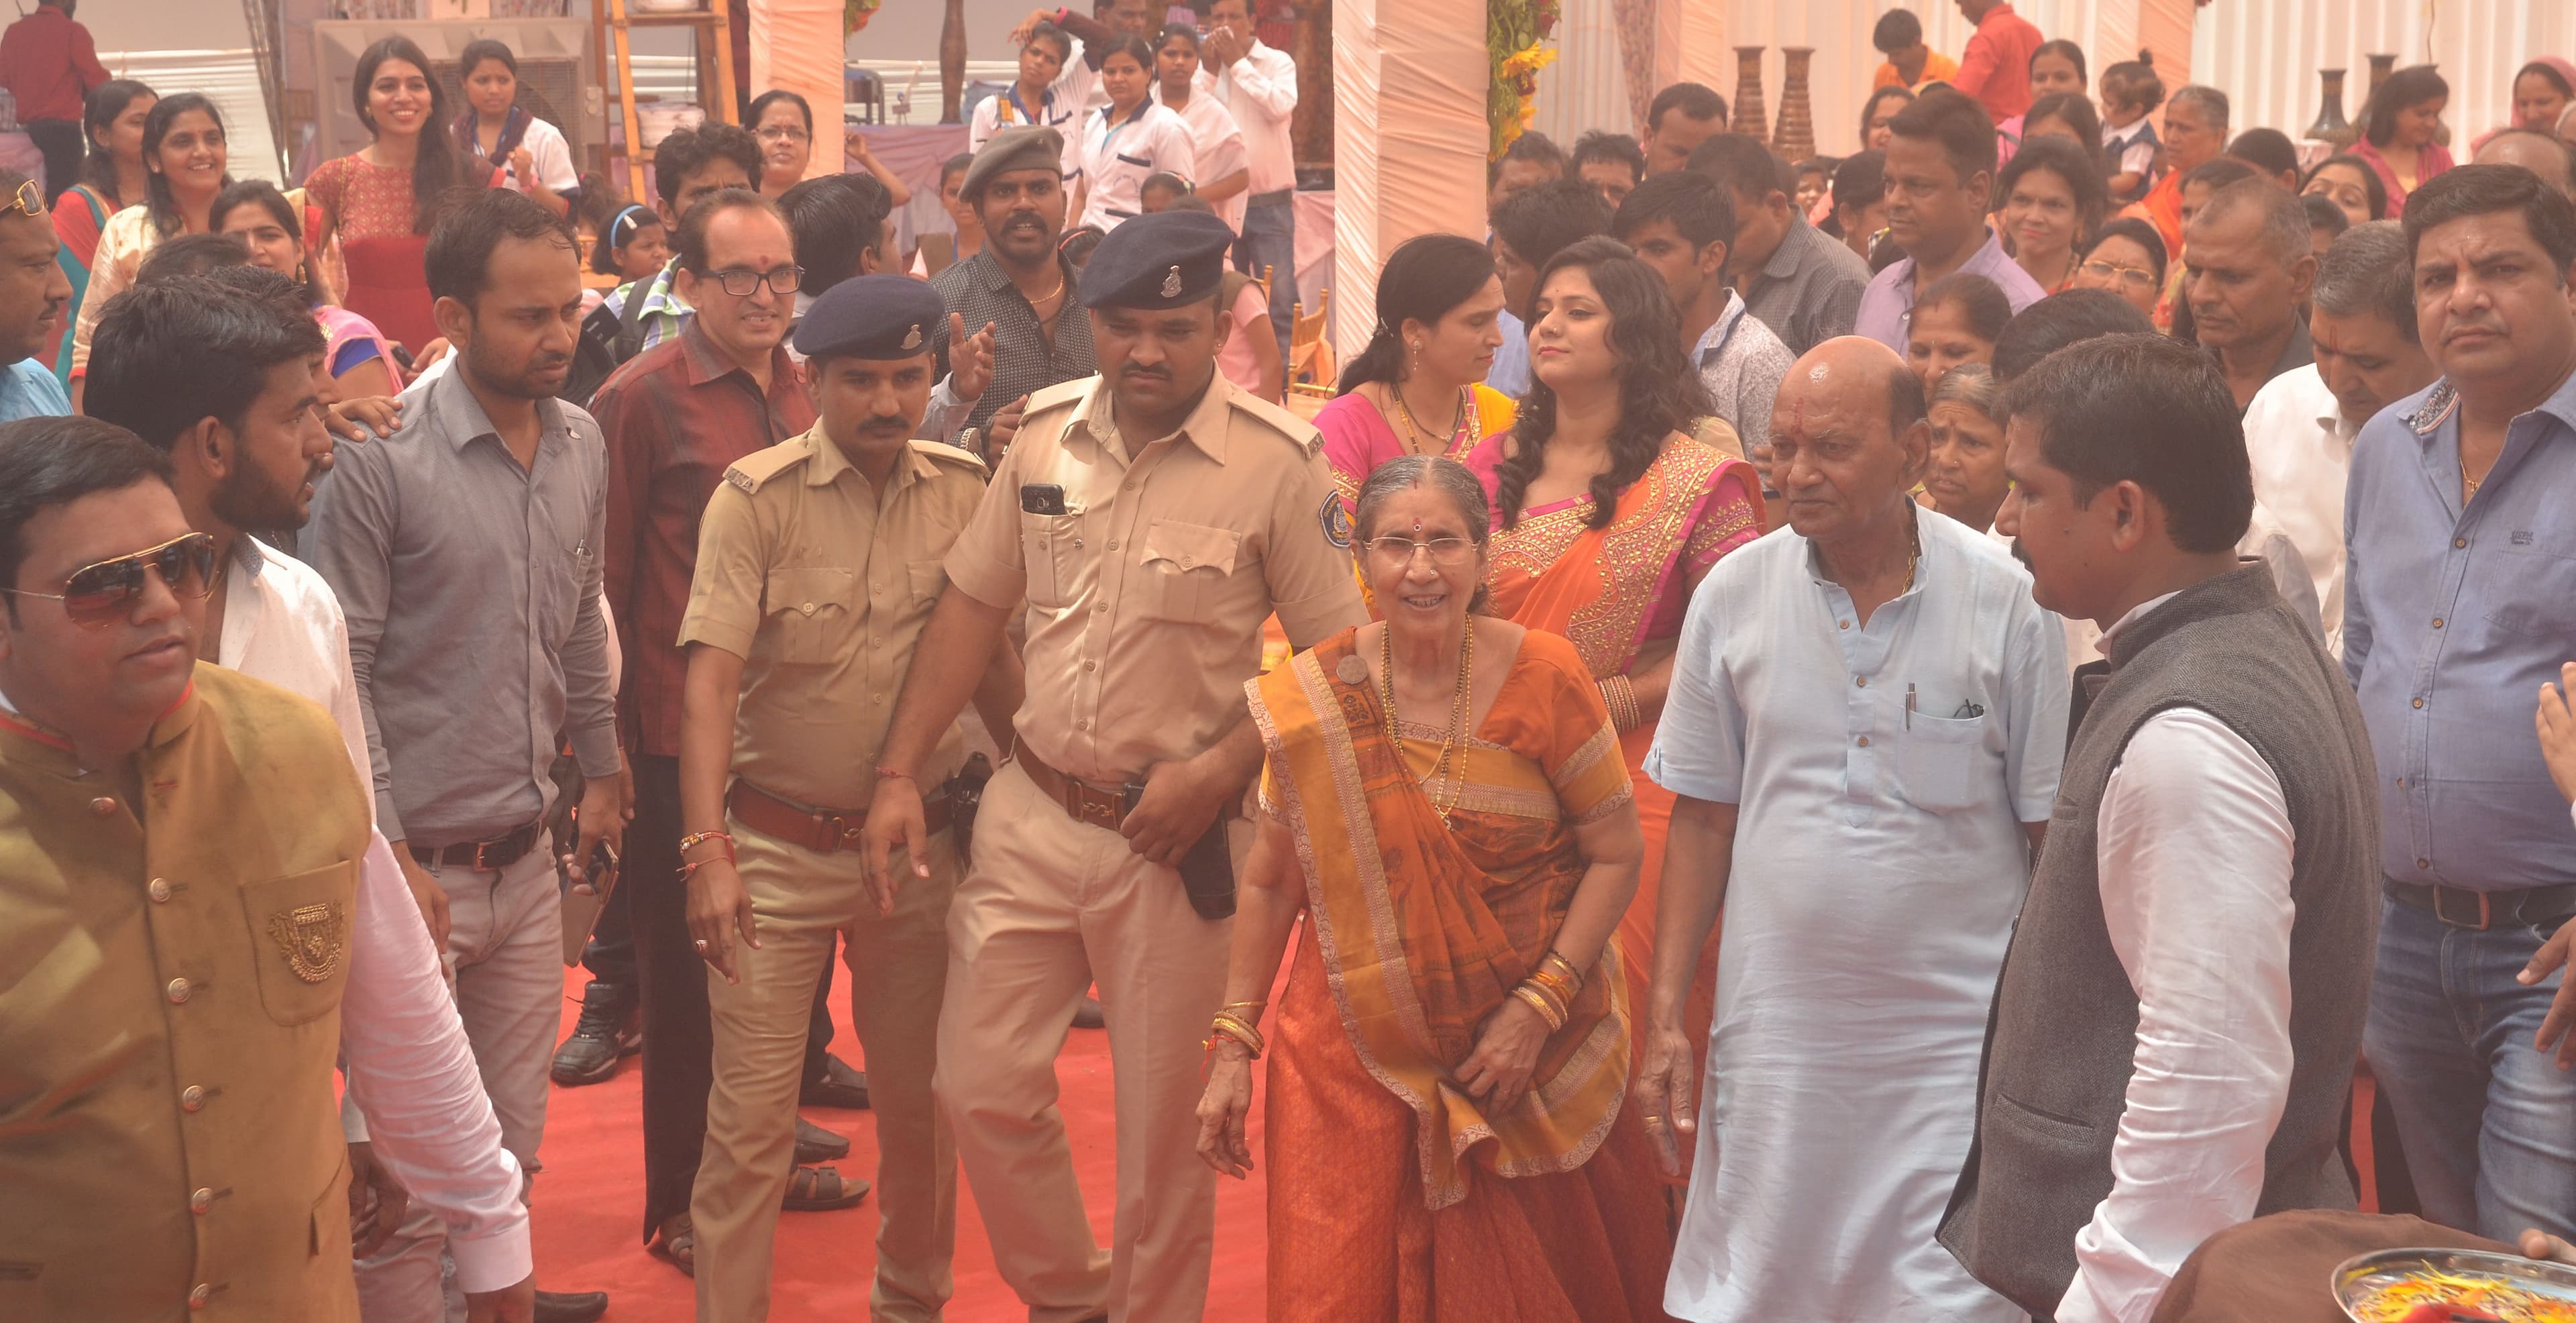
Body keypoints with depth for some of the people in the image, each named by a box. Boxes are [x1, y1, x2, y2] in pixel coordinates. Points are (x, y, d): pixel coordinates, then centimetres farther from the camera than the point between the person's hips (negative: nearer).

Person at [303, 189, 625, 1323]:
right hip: (419, 865, -6)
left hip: (530, 865, 6)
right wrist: (386, 854, -14)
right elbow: (339, 673, -12)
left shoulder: (582, 446, 6)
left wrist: (602, 766, 21)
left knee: (511, 1155, 15)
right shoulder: (380, 460, -13)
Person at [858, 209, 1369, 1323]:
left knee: (1166, 1126, 8)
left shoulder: (1278, 463, -11)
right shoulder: (1044, 434, 2)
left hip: (1179, 840, -4)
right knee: (980, 1084, 6)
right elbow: (972, 605, 9)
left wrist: (1217, 772, -18)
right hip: (1031, 814, 4)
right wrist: (901, 773, 4)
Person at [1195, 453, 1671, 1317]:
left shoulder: (1544, 677, -8)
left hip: (1526, 1051, 0)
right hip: (1351, 1051, 1)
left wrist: (1539, 1006, -12)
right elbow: (1271, 882, 4)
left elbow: (1616, 854, -4)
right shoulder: (1310, 702, -5)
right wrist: (1233, 1046, 1)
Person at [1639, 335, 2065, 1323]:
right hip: (1778, 1027, 2)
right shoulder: (1734, 594, 1)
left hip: (1955, 1035, -2)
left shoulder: (2006, 600, -6)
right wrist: (1665, 1016, 5)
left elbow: (2054, 830, -1)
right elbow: (1702, 814, 8)